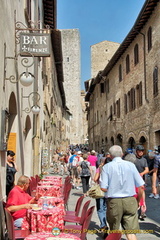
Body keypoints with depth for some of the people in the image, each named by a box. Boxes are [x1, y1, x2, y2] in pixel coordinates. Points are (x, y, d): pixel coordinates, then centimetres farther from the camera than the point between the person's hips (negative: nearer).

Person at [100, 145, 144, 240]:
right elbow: (141, 187, -1)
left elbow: (103, 188, -10)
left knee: (114, 231, 17)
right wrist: (138, 201, 12)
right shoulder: (131, 165, -1)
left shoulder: (107, 167, -4)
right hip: (130, 201, 1)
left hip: (114, 201, -1)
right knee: (131, 232, 3)